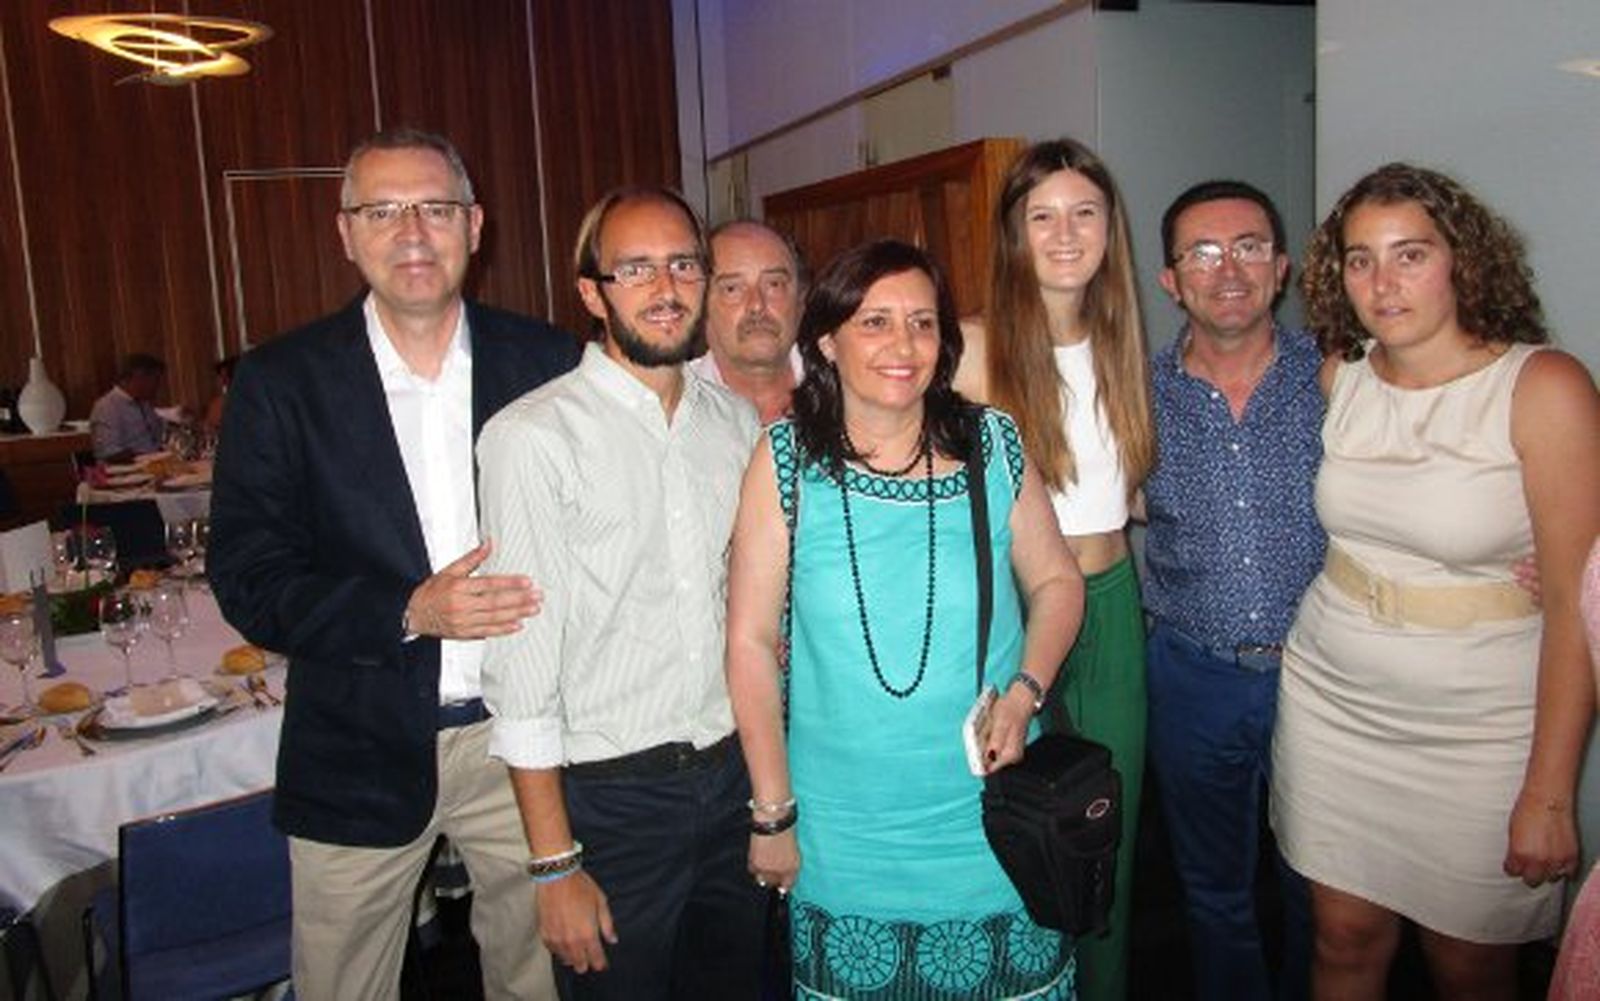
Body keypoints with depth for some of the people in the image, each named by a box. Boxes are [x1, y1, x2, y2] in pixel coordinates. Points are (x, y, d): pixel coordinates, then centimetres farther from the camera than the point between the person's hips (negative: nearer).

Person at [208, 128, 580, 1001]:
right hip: (360, 755, 0)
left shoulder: (545, 362, -2)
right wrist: (410, 613, -20)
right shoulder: (281, 382, -5)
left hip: (521, 735, 1)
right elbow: (248, 582, -7)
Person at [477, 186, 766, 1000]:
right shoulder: (534, 435, -14)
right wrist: (555, 865, -13)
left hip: (735, 778, 5)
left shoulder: (739, 421, 4)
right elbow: (521, 662, -14)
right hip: (610, 793, -5)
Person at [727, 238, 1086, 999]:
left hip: (991, 820, 2)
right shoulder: (787, 459, -9)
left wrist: (1024, 693, -9)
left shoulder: (994, 445, -3)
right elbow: (752, 640, -6)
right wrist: (771, 814, -3)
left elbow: (1056, 580, 9)